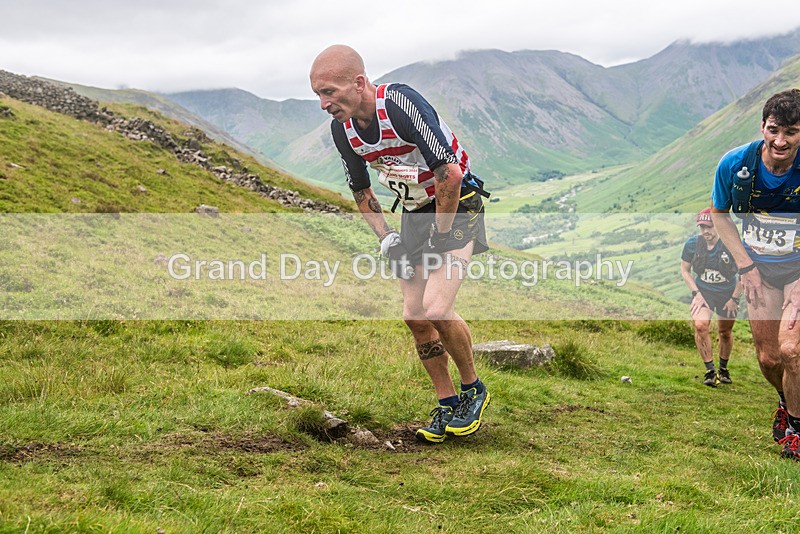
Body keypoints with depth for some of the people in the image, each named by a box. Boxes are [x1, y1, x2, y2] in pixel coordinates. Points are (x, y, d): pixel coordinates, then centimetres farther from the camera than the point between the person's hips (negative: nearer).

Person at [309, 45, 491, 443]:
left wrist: (439, 237, -20)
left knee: (436, 310, -19)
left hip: (456, 206, -7)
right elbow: (361, 190, 10)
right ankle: (447, 404, 18)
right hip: (413, 212, 7)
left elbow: (449, 174, -30)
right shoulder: (342, 128, -6)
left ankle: (473, 390, 6)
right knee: (414, 316, 2)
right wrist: (385, 238, -1)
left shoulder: (401, 103, -29)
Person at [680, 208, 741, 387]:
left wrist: (734, 298, -8)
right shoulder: (692, 243, -12)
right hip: (703, 291, 1)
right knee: (700, 326, -23)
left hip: (727, 293, -1)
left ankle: (723, 368, 37)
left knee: (725, 332, 11)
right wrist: (696, 293, -8)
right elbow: (685, 269, 2)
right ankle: (710, 371, -13)